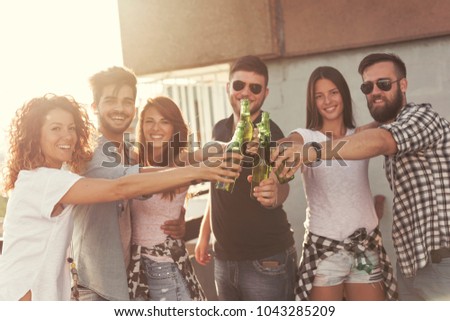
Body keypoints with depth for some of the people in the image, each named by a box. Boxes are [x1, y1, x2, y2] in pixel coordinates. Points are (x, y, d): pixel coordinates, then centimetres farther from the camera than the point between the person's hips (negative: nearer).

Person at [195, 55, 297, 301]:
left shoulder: (270, 133, -13)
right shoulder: (220, 130, 6)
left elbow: (281, 186, -27)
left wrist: (274, 194, -48)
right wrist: (204, 233, 16)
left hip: (266, 260, -6)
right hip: (224, 258, 6)